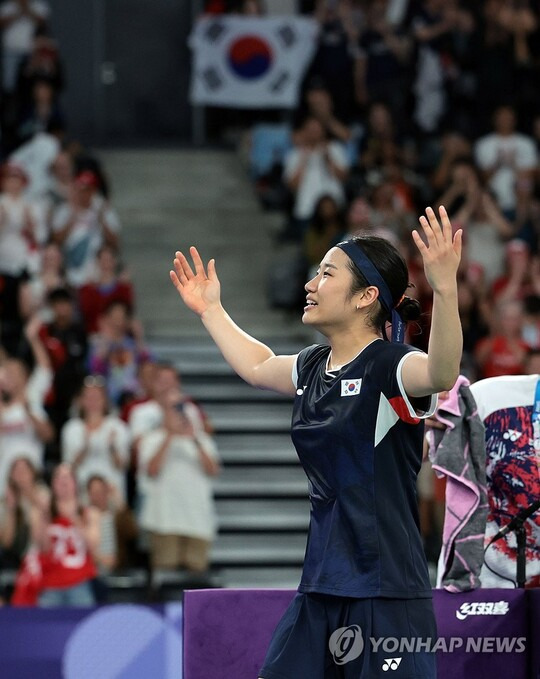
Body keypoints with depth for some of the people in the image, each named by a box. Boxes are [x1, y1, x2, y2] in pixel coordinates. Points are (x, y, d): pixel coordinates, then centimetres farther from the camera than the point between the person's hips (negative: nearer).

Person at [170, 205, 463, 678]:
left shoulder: (389, 366, -12)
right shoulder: (313, 367, 12)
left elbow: (441, 373, -36)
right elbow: (257, 367, 35)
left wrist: (445, 288, -49)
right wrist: (211, 311, 44)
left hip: (387, 592, -8)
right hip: (320, 588, 8)